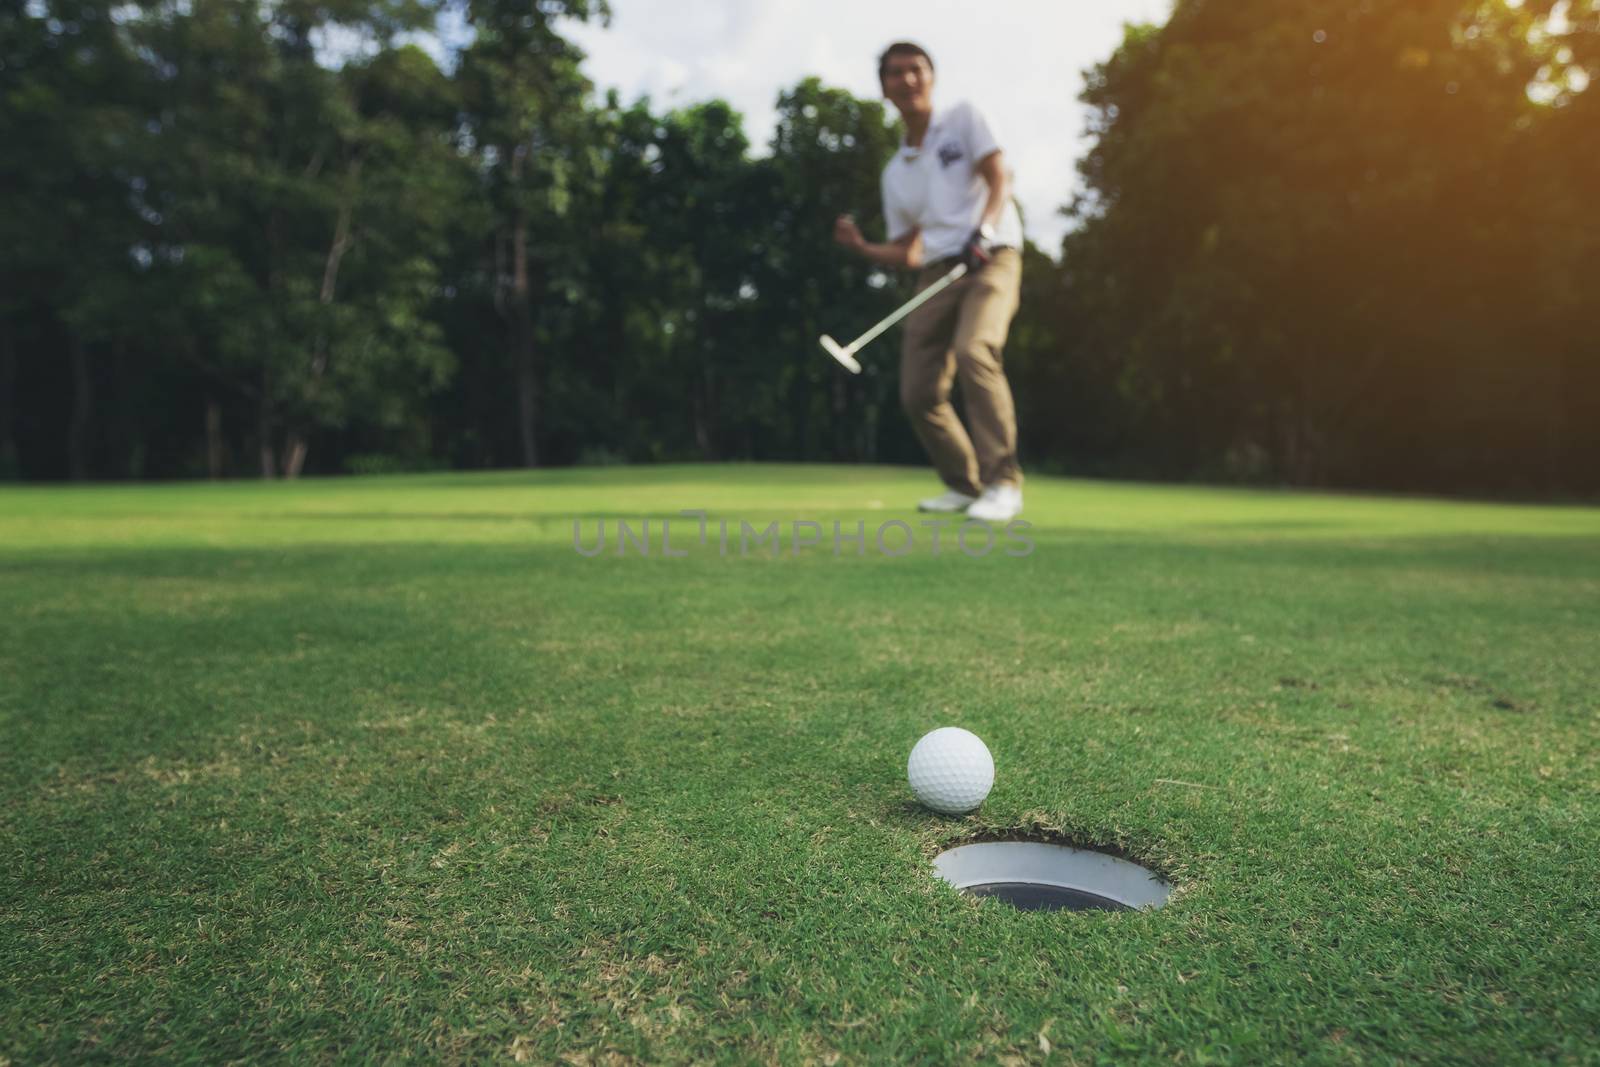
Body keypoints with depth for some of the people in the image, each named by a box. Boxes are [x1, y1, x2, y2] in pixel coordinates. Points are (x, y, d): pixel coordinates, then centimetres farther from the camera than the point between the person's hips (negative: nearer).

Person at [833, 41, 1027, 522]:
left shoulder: (963, 118, 10)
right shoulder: (895, 172, 21)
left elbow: (1000, 182, -2)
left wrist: (983, 232, -21)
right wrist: (861, 247, 2)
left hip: (992, 258, -5)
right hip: (936, 272, 5)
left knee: (973, 351, -31)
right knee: (918, 392, -5)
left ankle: (1003, 482, -26)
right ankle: (964, 484, 15)